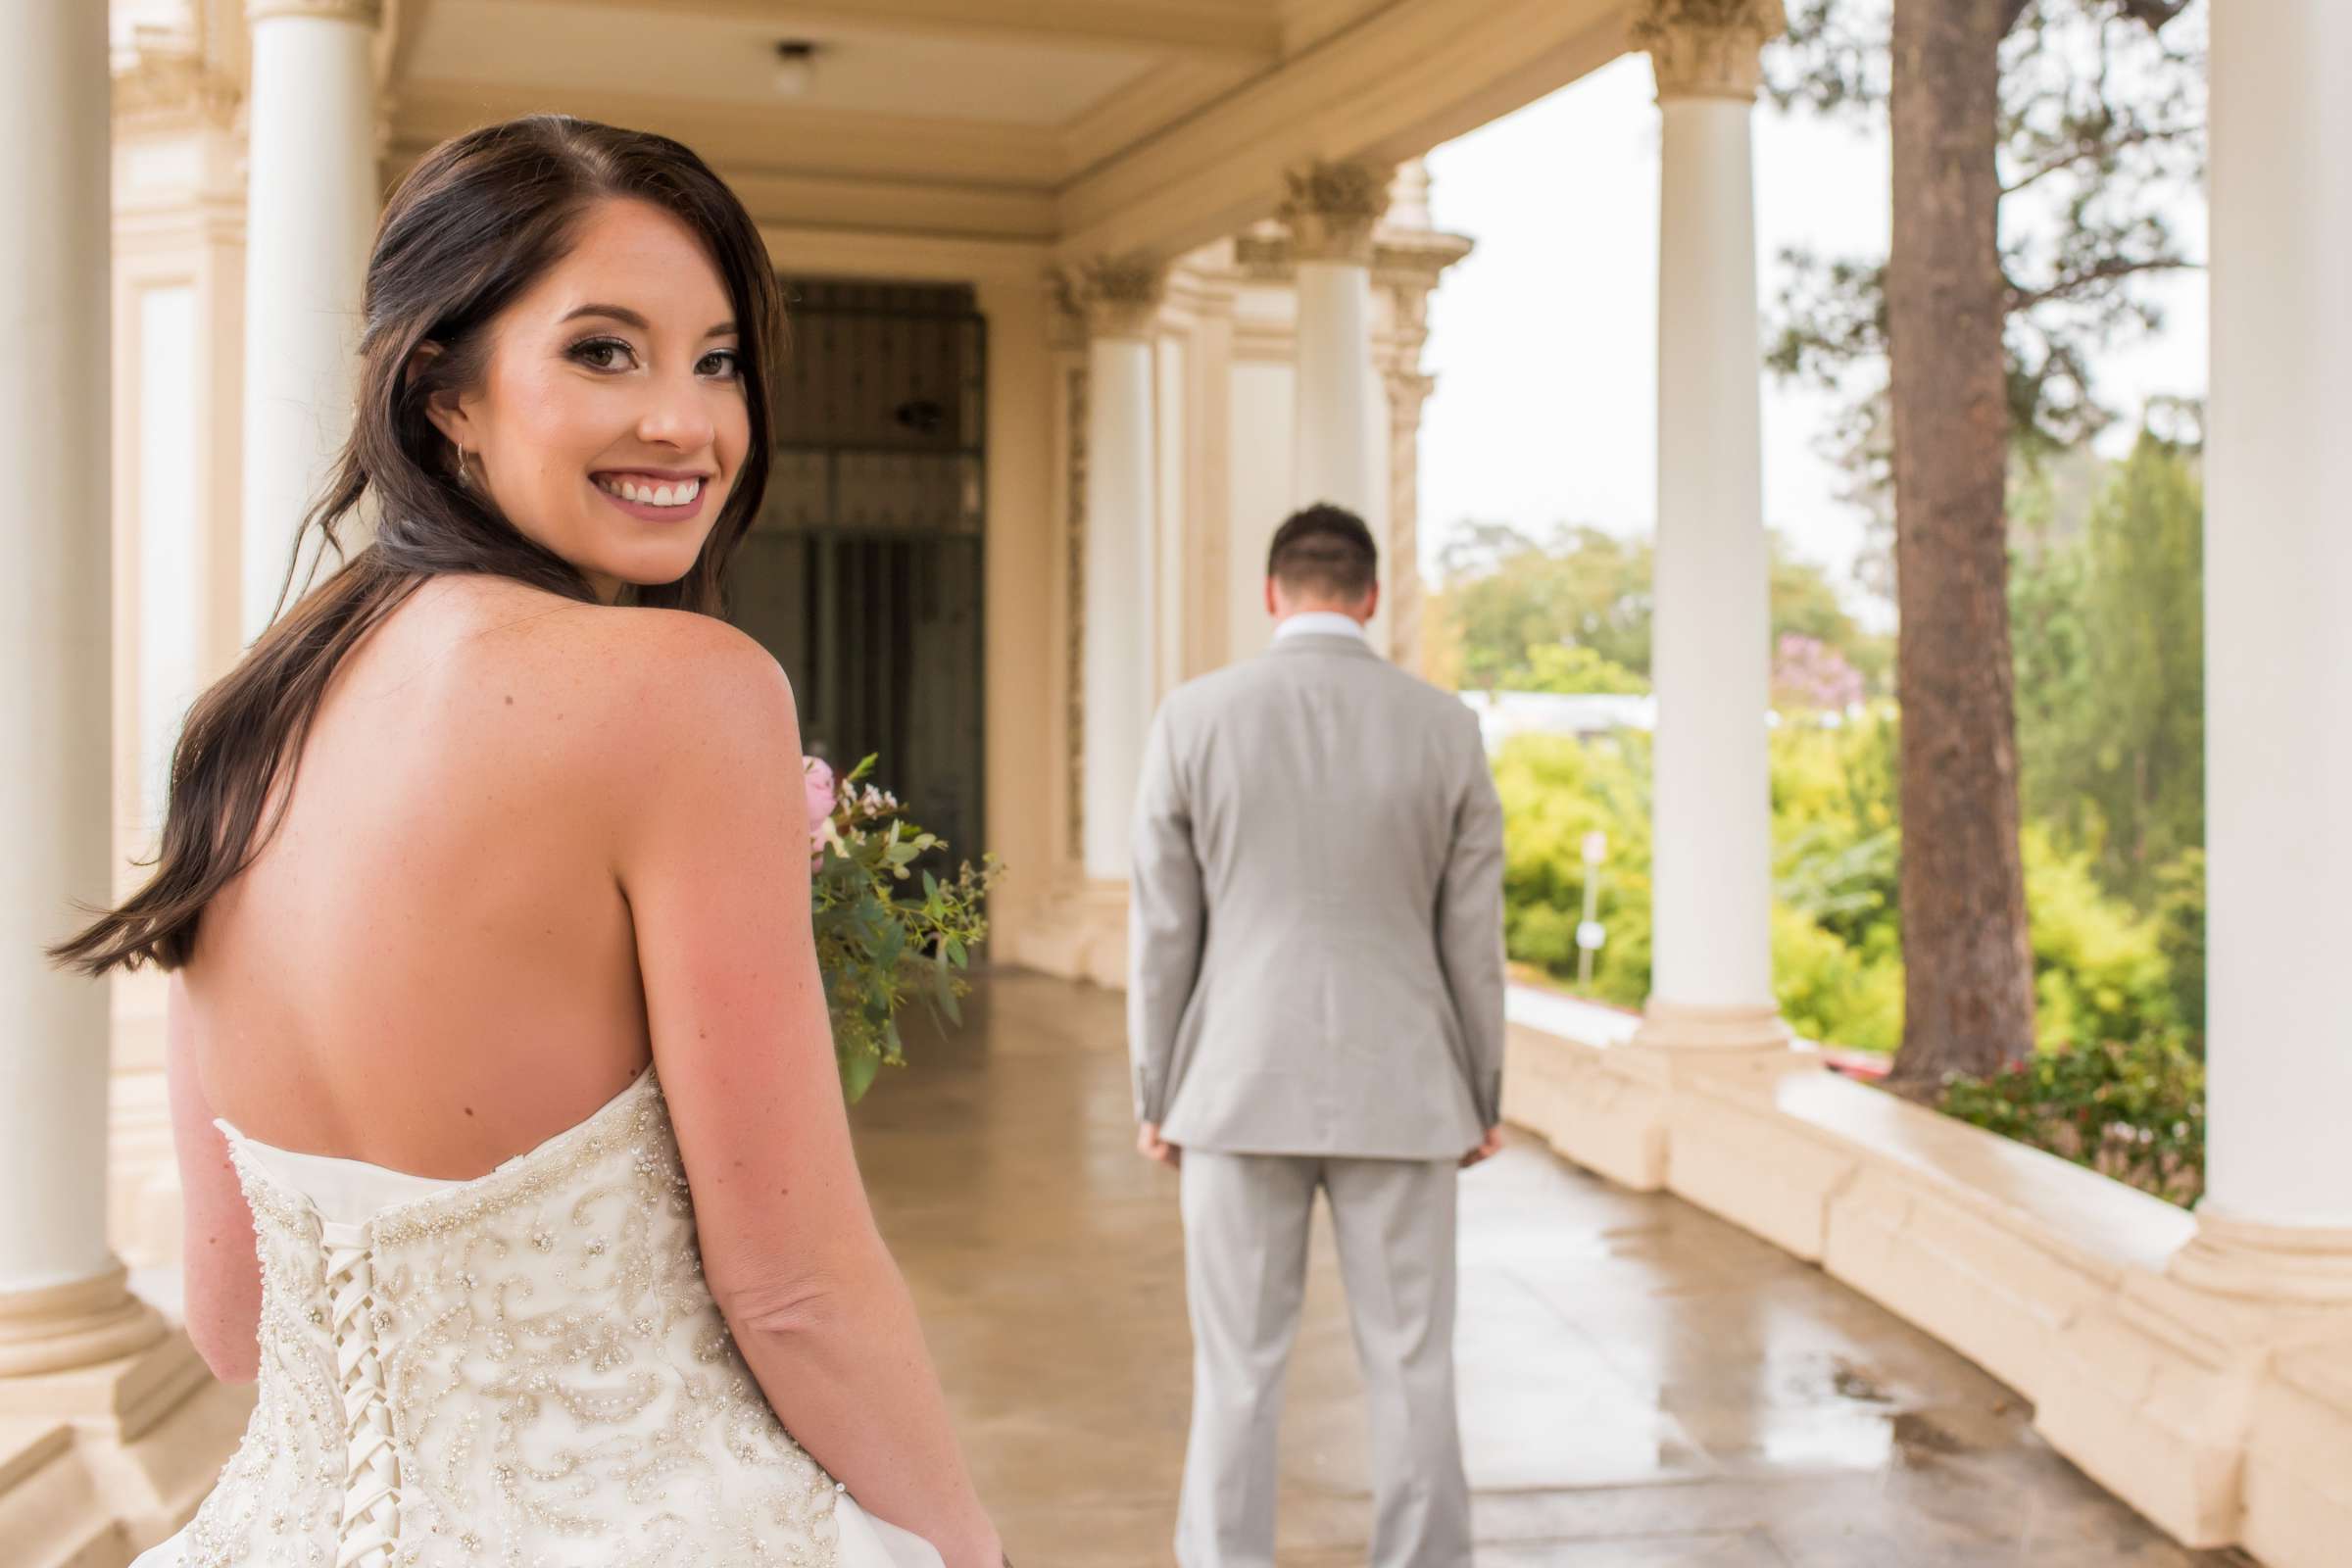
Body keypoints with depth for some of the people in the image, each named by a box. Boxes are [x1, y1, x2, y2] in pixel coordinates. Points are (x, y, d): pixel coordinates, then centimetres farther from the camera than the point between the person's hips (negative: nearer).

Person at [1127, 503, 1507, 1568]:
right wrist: (1482, 1101, 11)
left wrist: (1157, 1098, 6)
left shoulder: (1193, 718, -5)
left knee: (1238, 1375, 8)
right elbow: (1472, 937, 1)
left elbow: (1163, 929, -3)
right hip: (1397, 1091, 1)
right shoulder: (1446, 728, -3)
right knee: (1412, 1372, 10)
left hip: (1243, 1088, 0)